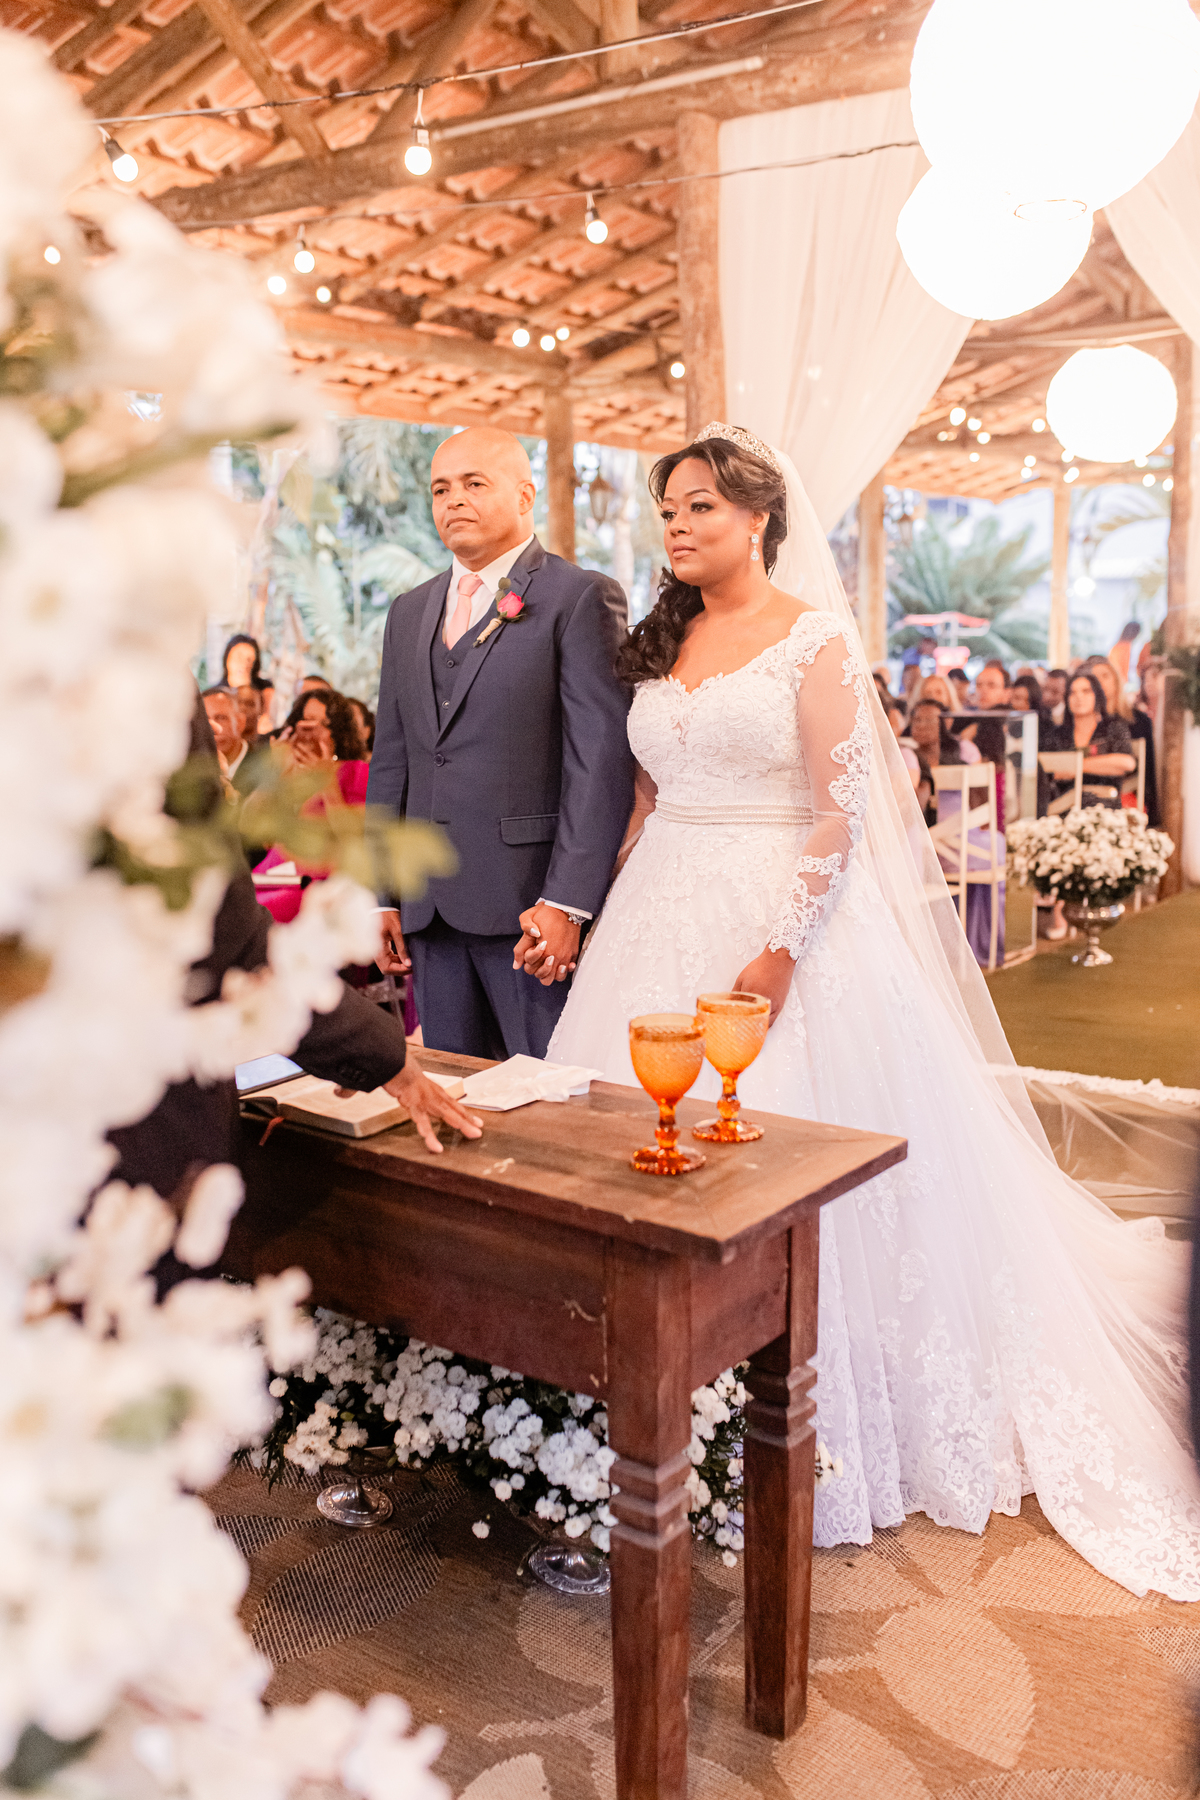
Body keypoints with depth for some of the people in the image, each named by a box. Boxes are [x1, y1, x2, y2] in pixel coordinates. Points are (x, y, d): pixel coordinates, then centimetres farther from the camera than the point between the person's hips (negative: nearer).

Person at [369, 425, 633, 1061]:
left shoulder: (581, 597, -3)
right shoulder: (408, 612, 18)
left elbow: (601, 762, -11)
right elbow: (390, 760, 18)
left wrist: (566, 901, -17)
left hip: (530, 898, -6)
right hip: (430, 909, 6)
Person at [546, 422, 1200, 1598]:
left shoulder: (813, 638, -5)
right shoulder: (660, 643, 13)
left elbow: (843, 811, -12)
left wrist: (780, 952, -20)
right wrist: (619, 919, 9)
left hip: (784, 916, -6)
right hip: (664, 922, 6)